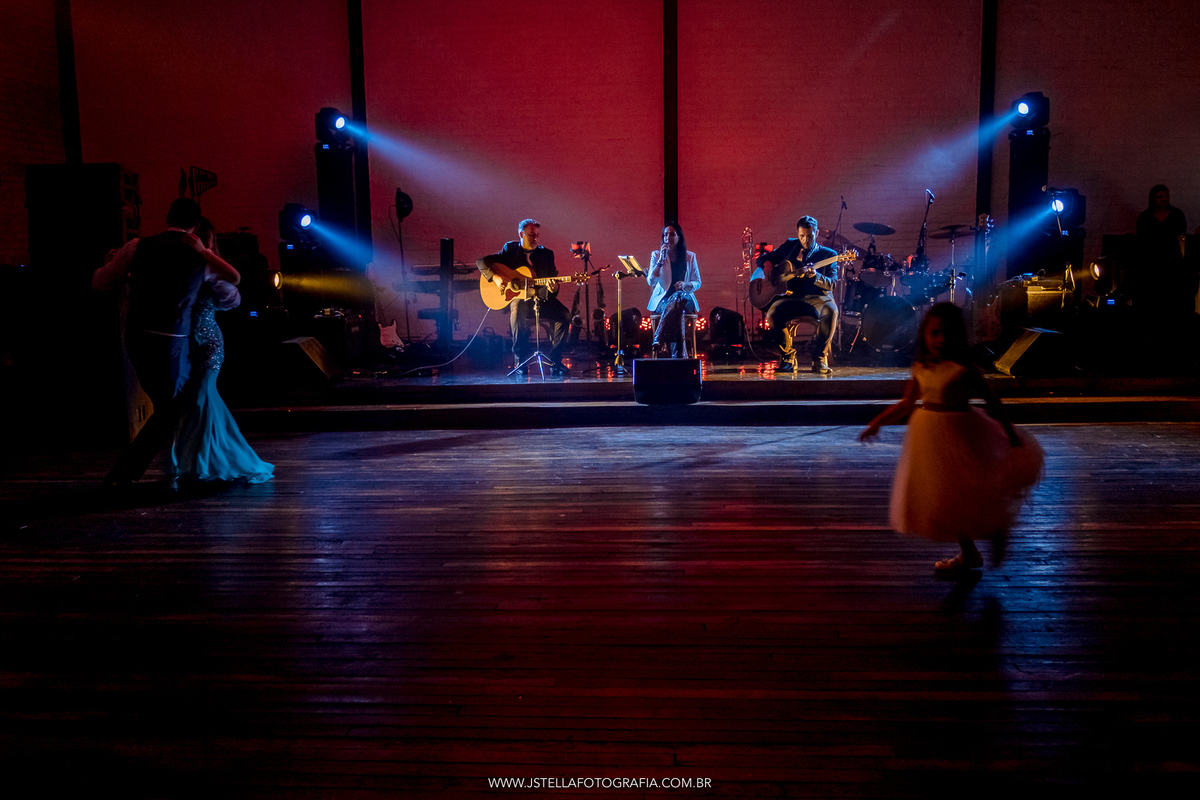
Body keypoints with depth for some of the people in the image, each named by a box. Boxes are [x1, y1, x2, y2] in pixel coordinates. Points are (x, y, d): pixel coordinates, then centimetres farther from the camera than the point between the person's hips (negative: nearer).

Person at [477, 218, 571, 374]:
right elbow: (481, 261, 2)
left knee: (564, 315, -23)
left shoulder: (546, 254, 10)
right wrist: (495, 278, -16)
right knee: (518, 307, -38)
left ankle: (555, 361, -14)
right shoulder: (510, 249, 6)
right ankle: (520, 360, -24)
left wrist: (553, 288, -21)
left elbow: (553, 281, 4)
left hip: (539, 299, 3)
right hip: (515, 297, -2)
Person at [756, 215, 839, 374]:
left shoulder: (828, 254, 8)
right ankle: (788, 357, -10)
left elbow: (831, 284, -5)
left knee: (831, 311, -37)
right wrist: (769, 269, 0)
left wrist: (815, 276, -25)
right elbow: (763, 259, 23)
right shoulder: (789, 247, 16)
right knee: (773, 313, -31)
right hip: (792, 297, 2)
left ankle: (820, 358, -20)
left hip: (818, 298, -2)